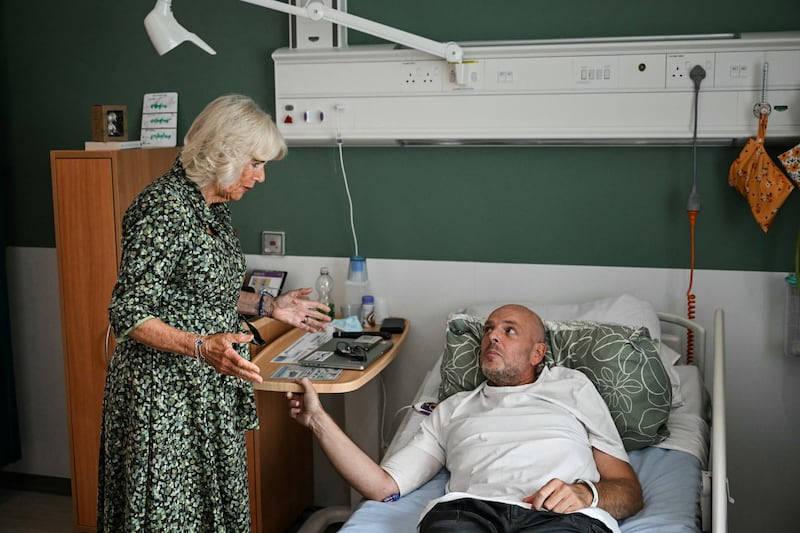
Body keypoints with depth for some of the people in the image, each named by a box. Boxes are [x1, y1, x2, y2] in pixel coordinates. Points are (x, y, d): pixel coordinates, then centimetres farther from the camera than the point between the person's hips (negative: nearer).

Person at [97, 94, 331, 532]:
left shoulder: (213, 207, 7)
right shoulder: (164, 208, -22)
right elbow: (128, 314, -22)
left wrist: (267, 306, 11)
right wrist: (202, 347, -34)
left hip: (210, 389, 9)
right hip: (165, 392, -9)